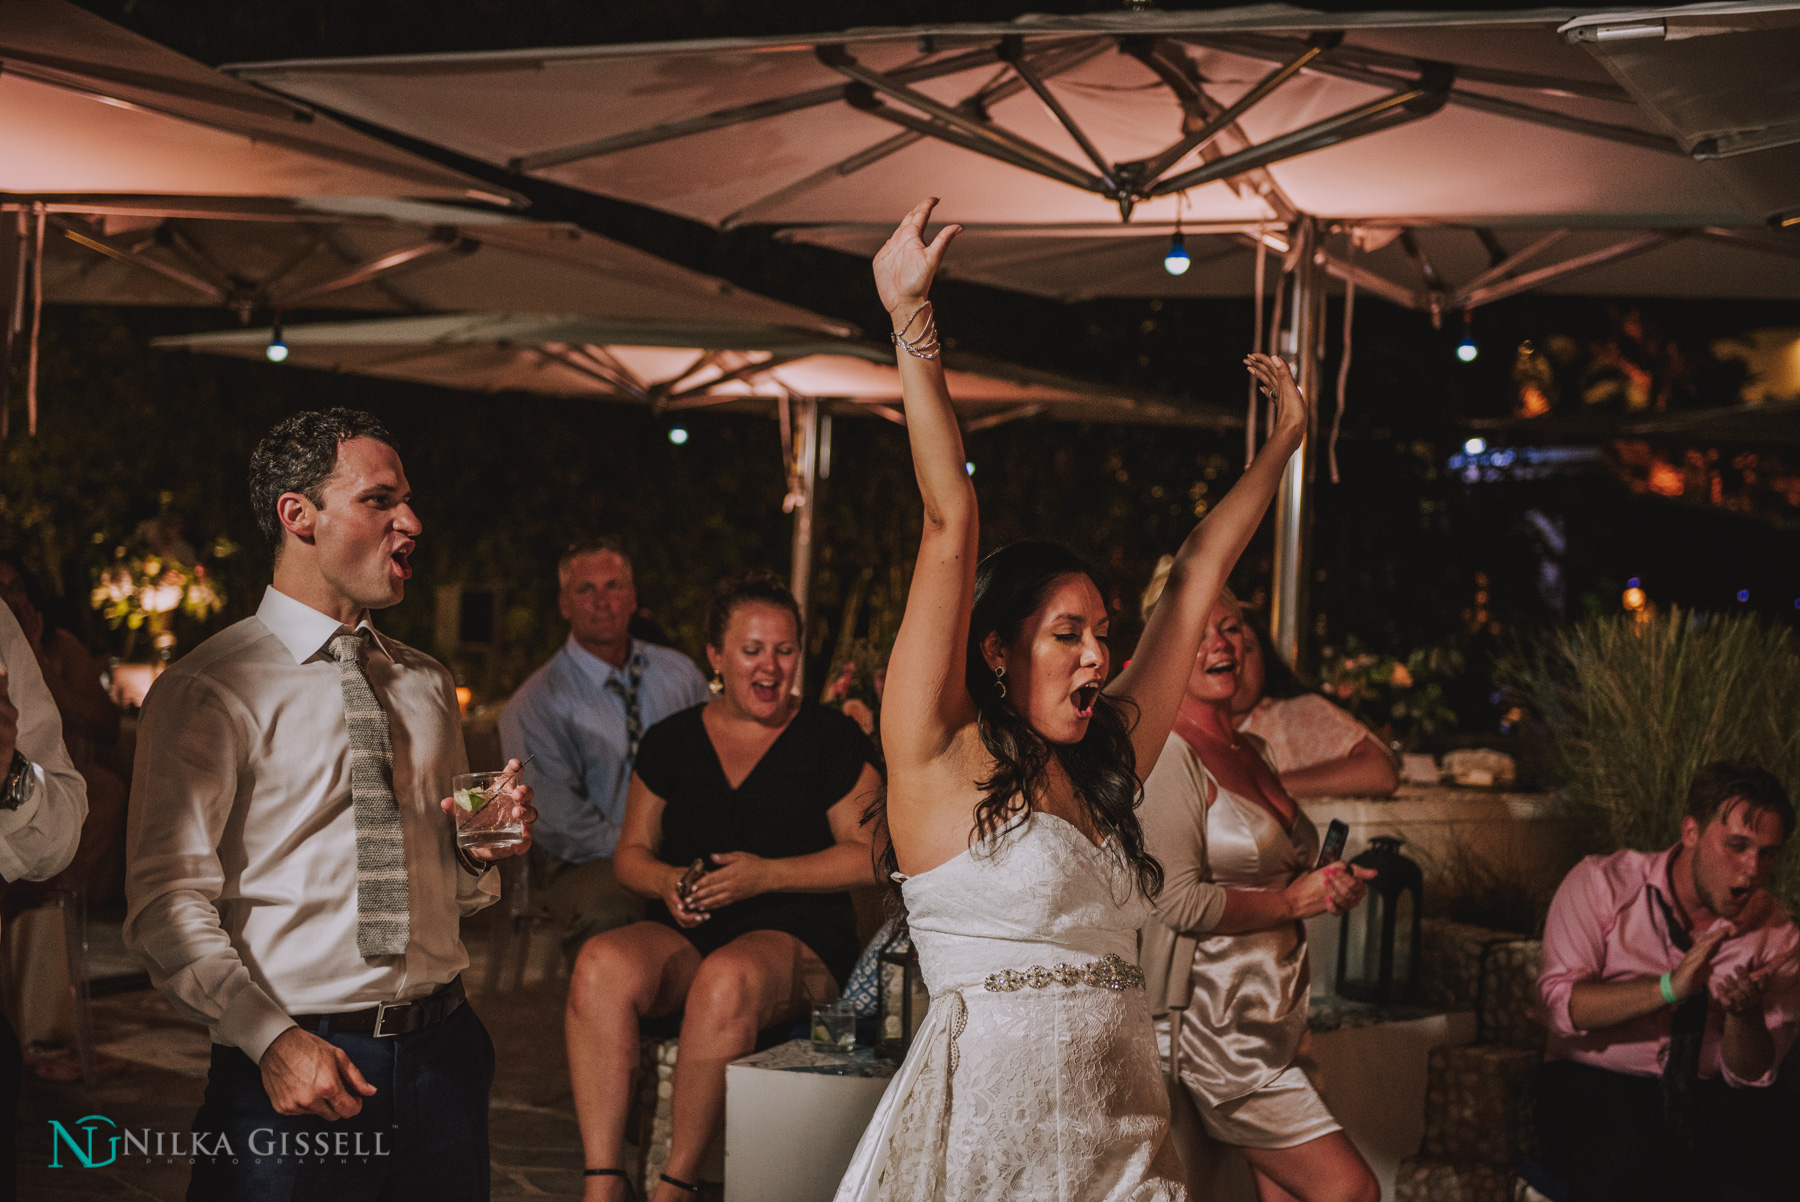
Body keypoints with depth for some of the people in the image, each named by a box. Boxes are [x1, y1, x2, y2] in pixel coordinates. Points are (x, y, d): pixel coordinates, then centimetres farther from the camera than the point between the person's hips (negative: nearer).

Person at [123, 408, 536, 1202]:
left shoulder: (427, 684, 15)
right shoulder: (208, 690, -6)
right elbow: (166, 904, -14)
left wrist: (484, 852, 0)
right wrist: (271, 1040, -25)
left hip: (443, 1055, 5)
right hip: (298, 1068, -5)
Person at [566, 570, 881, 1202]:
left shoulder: (833, 740, 5)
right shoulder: (670, 741, 15)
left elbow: (870, 855, 0)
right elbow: (631, 852, 18)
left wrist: (766, 874, -11)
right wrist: (665, 882, -6)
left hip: (798, 936, -3)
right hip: (685, 934, 3)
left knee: (728, 979, -39)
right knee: (601, 962, -31)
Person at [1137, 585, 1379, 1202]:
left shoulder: (1251, 751, 15)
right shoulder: (1168, 753, -12)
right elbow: (1179, 901, -19)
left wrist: (1331, 886, 7)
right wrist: (1293, 902, -11)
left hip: (1276, 1013, 9)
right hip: (1220, 1023, -9)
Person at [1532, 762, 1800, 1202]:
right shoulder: (1603, 883, -3)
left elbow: (1749, 1075, 2)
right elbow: (1560, 1004, -15)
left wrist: (1745, 1013, -20)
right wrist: (1669, 988, -27)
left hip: (1704, 1099, 4)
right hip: (1594, 1083, -4)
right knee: (1625, 1157, -38)